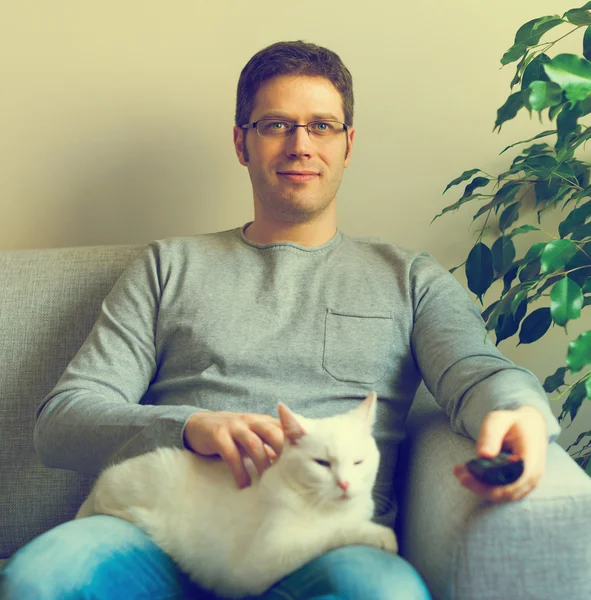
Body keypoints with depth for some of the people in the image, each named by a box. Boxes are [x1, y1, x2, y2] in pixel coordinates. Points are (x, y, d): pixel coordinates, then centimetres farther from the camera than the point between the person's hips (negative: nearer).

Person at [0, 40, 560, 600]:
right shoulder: (169, 266, 19)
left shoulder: (409, 278, 21)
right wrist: (191, 426, -13)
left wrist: (517, 411, -25)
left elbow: (475, 370, 2)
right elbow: (61, 419, 9)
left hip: (332, 544, 0)